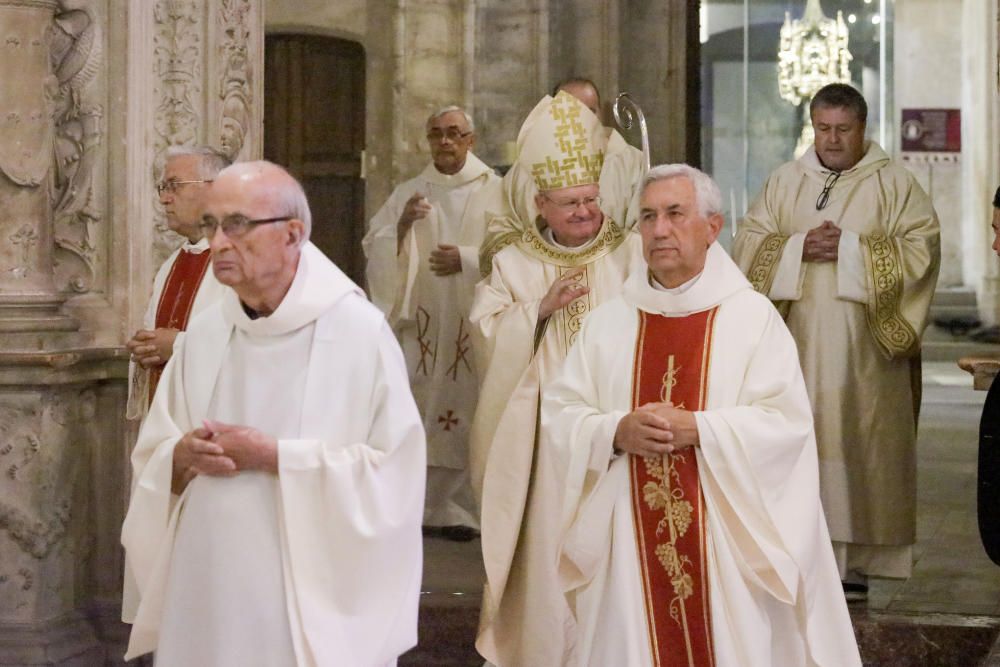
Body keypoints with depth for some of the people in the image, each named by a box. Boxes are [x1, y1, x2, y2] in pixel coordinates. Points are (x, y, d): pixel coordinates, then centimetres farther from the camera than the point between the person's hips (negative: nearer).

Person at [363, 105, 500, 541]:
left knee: (466, 413, -5)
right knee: (417, 414, -2)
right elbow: (375, 247, 5)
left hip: (472, 323, -2)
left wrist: (467, 259, -15)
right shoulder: (408, 194, 12)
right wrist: (401, 225, -13)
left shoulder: (493, 191, 4)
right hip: (420, 325, 2)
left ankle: (458, 508, 3)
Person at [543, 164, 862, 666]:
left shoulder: (753, 317, -1)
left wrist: (695, 429, -19)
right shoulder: (607, 322, 8)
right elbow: (558, 417, 4)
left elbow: (786, 424, -9)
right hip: (629, 543, 2)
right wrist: (617, 432, -15)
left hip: (725, 542, -2)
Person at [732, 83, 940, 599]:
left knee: (857, 439, -3)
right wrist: (799, 247, -12)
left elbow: (921, 246, -7)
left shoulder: (893, 184, 4)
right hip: (796, 343, 2)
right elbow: (748, 243, 6)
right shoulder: (785, 182, 12)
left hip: (863, 346, -2)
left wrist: (850, 248, -14)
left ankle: (854, 558, 1)